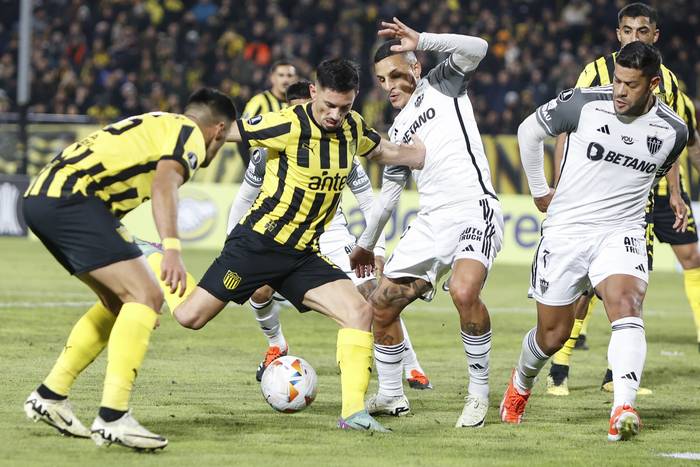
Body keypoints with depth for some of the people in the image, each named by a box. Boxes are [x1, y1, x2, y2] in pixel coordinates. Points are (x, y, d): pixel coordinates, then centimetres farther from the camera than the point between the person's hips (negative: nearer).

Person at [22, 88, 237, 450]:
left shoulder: (157, 125, 29)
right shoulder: (191, 134, 1)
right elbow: (164, 185, -18)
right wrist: (172, 250, -29)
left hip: (40, 196, 10)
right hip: (71, 199, -10)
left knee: (119, 302, 19)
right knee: (146, 296, -12)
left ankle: (50, 396, 22)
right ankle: (112, 418, -21)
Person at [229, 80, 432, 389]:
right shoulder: (269, 150, -15)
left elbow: (369, 203, -8)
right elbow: (244, 200, -2)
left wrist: (377, 250, -14)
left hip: (331, 232, -1)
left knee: (373, 291, -19)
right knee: (259, 291, -23)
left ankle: (411, 368, -6)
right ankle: (276, 346, 12)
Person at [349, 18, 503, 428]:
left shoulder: (442, 85, 7)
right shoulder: (398, 132, 23)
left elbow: (477, 49, -12)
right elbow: (390, 192, 32)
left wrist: (421, 41, -18)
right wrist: (366, 244, 36)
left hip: (474, 209, -8)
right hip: (432, 221, 8)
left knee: (465, 291, -31)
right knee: (382, 303, 7)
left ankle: (479, 392, -16)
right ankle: (391, 396, 24)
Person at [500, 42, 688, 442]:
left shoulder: (673, 131, -3)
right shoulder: (584, 104, -12)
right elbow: (529, 131, 6)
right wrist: (540, 191, 11)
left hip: (621, 231, 0)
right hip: (566, 230, 0)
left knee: (626, 305, -28)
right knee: (553, 334, 8)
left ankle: (624, 409, -41)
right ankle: (521, 384, 42)